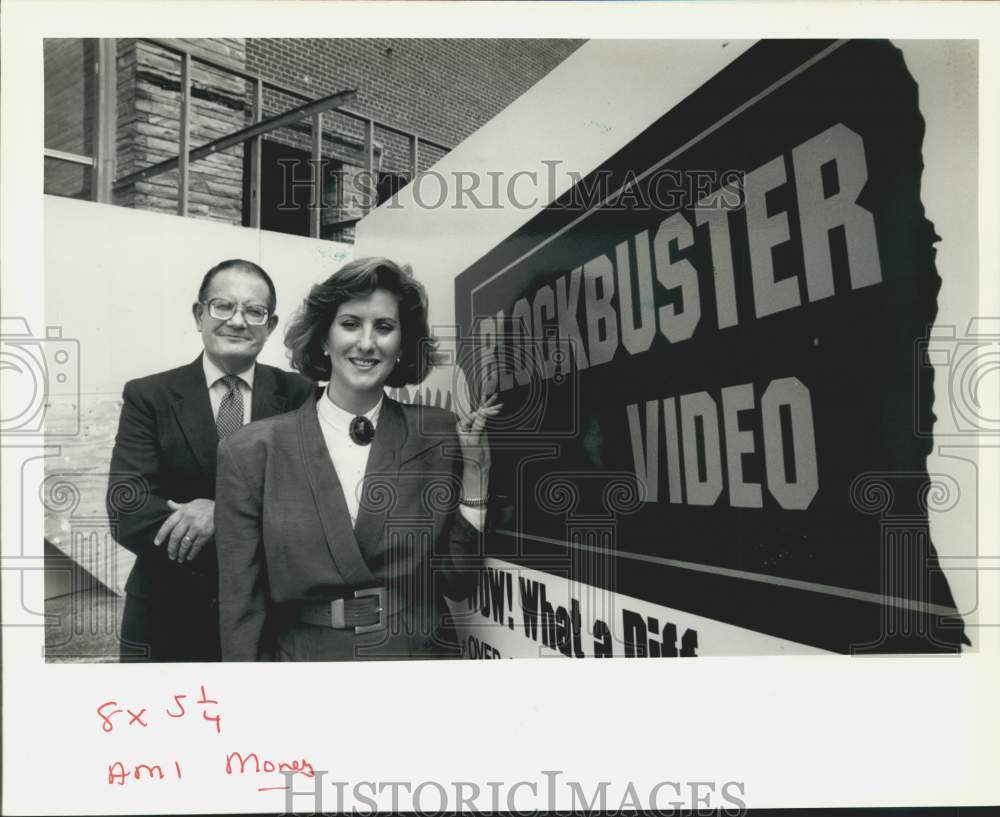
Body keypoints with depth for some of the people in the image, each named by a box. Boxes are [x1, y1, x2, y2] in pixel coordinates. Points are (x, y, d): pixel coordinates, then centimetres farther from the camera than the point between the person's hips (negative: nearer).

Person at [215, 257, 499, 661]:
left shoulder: (440, 436, -7)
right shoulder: (251, 452, -10)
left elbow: (457, 582, -7)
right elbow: (242, 608, -6)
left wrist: (474, 468, -15)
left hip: (422, 650, 1)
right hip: (301, 653, 0)